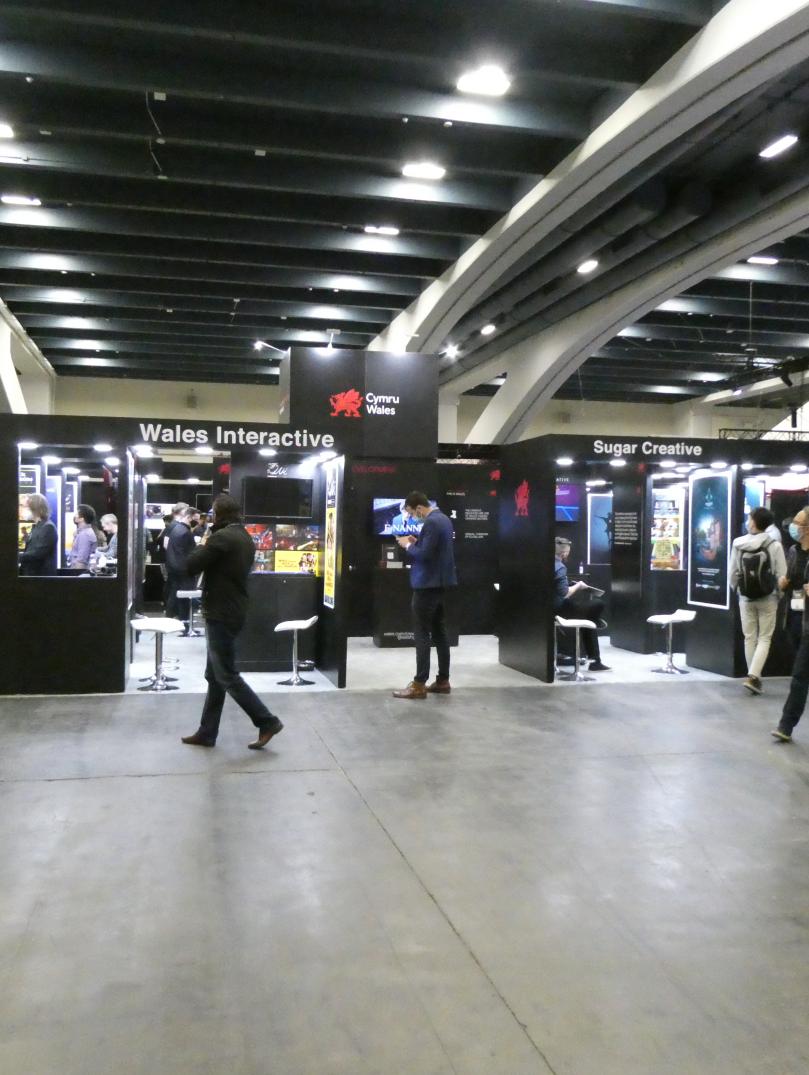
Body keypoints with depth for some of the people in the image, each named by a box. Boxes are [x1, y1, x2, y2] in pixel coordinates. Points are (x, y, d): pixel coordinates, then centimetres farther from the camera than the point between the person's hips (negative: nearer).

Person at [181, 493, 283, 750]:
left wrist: (201, 547, 1)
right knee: (215, 676, 13)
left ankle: (267, 722, -1)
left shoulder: (222, 537, -18)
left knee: (227, 677, -3)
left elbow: (192, 566, -17)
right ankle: (206, 733, 19)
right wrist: (208, 548, 9)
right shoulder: (245, 538, 12)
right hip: (233, 612, 10)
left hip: (221, 615, -10)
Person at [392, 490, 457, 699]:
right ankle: (443, 681, 17)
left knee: (422, 634, -6)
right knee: (439, 632, 12)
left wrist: (408, 546, -8)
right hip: (440, 582, 10)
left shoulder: (431, 523, -19)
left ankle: (419, 685, -4)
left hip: (427, 584, -10)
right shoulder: (442, 518, 13)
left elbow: (424, 554, -23)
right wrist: (416, 543, 10)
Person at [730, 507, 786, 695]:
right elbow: (781, 576, -10)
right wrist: (779, 595, 7)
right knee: (764, 638, 6)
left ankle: (755, 678, 18)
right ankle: (753, 676, -8)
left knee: (750, 638, 12)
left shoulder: (738, 544, -8)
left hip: (745, 599, 2)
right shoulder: (774, 546, -13)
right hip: (768, 599, -2)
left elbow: (733, 573, -3)